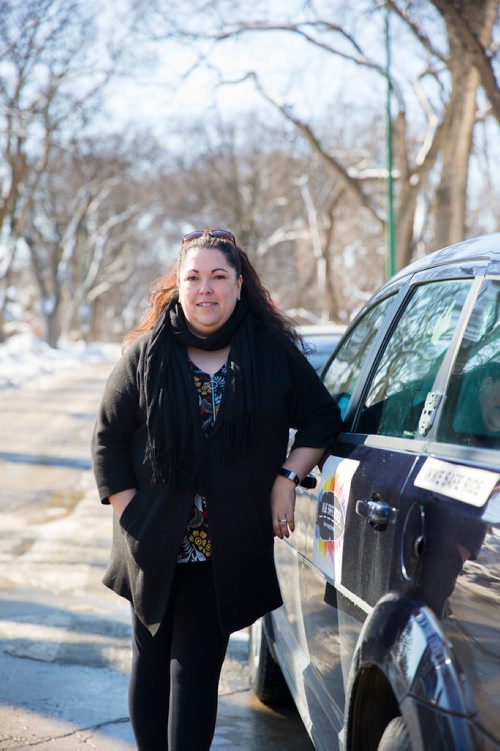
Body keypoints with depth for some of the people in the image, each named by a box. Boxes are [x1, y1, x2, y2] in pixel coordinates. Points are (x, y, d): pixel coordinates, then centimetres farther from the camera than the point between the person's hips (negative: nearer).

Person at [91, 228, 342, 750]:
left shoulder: (274, 352, 0)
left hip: (225, 552, -1)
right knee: (151, 660, 12)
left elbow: (321, 417, 8)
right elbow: (109, 439, 2)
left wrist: (288, 476, -6)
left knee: (196, 669, -2)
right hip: (155, 546, 2)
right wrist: (131, 518, -4)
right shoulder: (146, 355, -1)